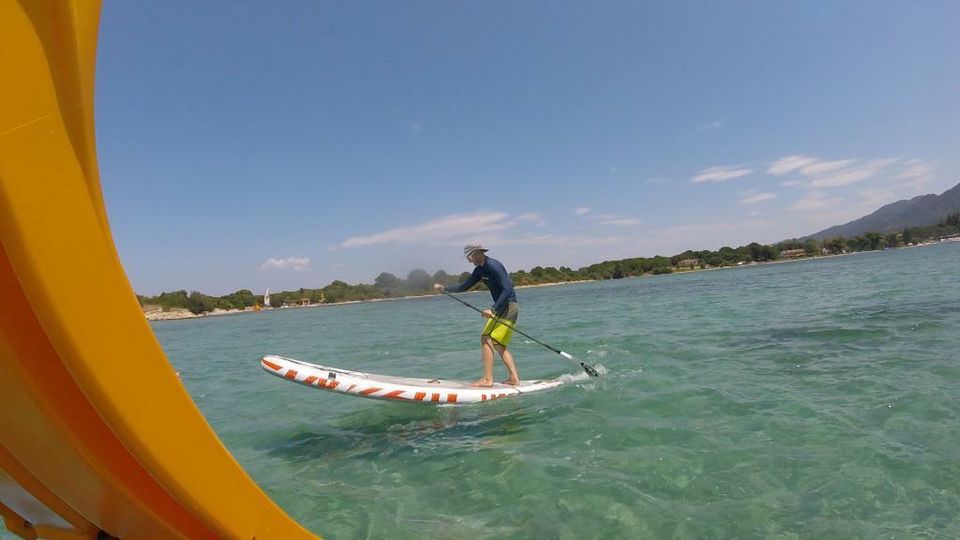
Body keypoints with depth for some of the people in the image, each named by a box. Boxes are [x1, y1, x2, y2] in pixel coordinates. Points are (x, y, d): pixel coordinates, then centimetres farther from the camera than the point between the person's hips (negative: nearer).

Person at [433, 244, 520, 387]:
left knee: (486, 339, -10)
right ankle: (514, 378, 11)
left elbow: (507, 289, -23)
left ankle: (487, 379, -8)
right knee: (499, 345, 11)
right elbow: (464, 286, 21)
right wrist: (444, 288, 13)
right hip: (502, 307, 10)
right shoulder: (480, 269, 13)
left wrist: (493, 310, -28)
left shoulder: (493, 265, -16)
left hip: (508, 306, -10)